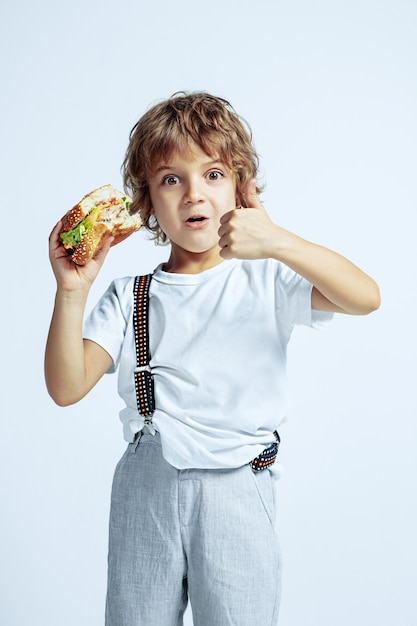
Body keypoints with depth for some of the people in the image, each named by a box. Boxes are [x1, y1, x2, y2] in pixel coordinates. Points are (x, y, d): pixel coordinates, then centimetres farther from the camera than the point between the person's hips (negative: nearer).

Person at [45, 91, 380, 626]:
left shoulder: (265, 281, 3)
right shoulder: (131, 296, 7)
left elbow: (365, 297, -13)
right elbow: (66, 388, -3)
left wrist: (277, 243, -25)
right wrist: (71, 292, -16)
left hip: (237, 487, -1)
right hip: (146, 485, 2)